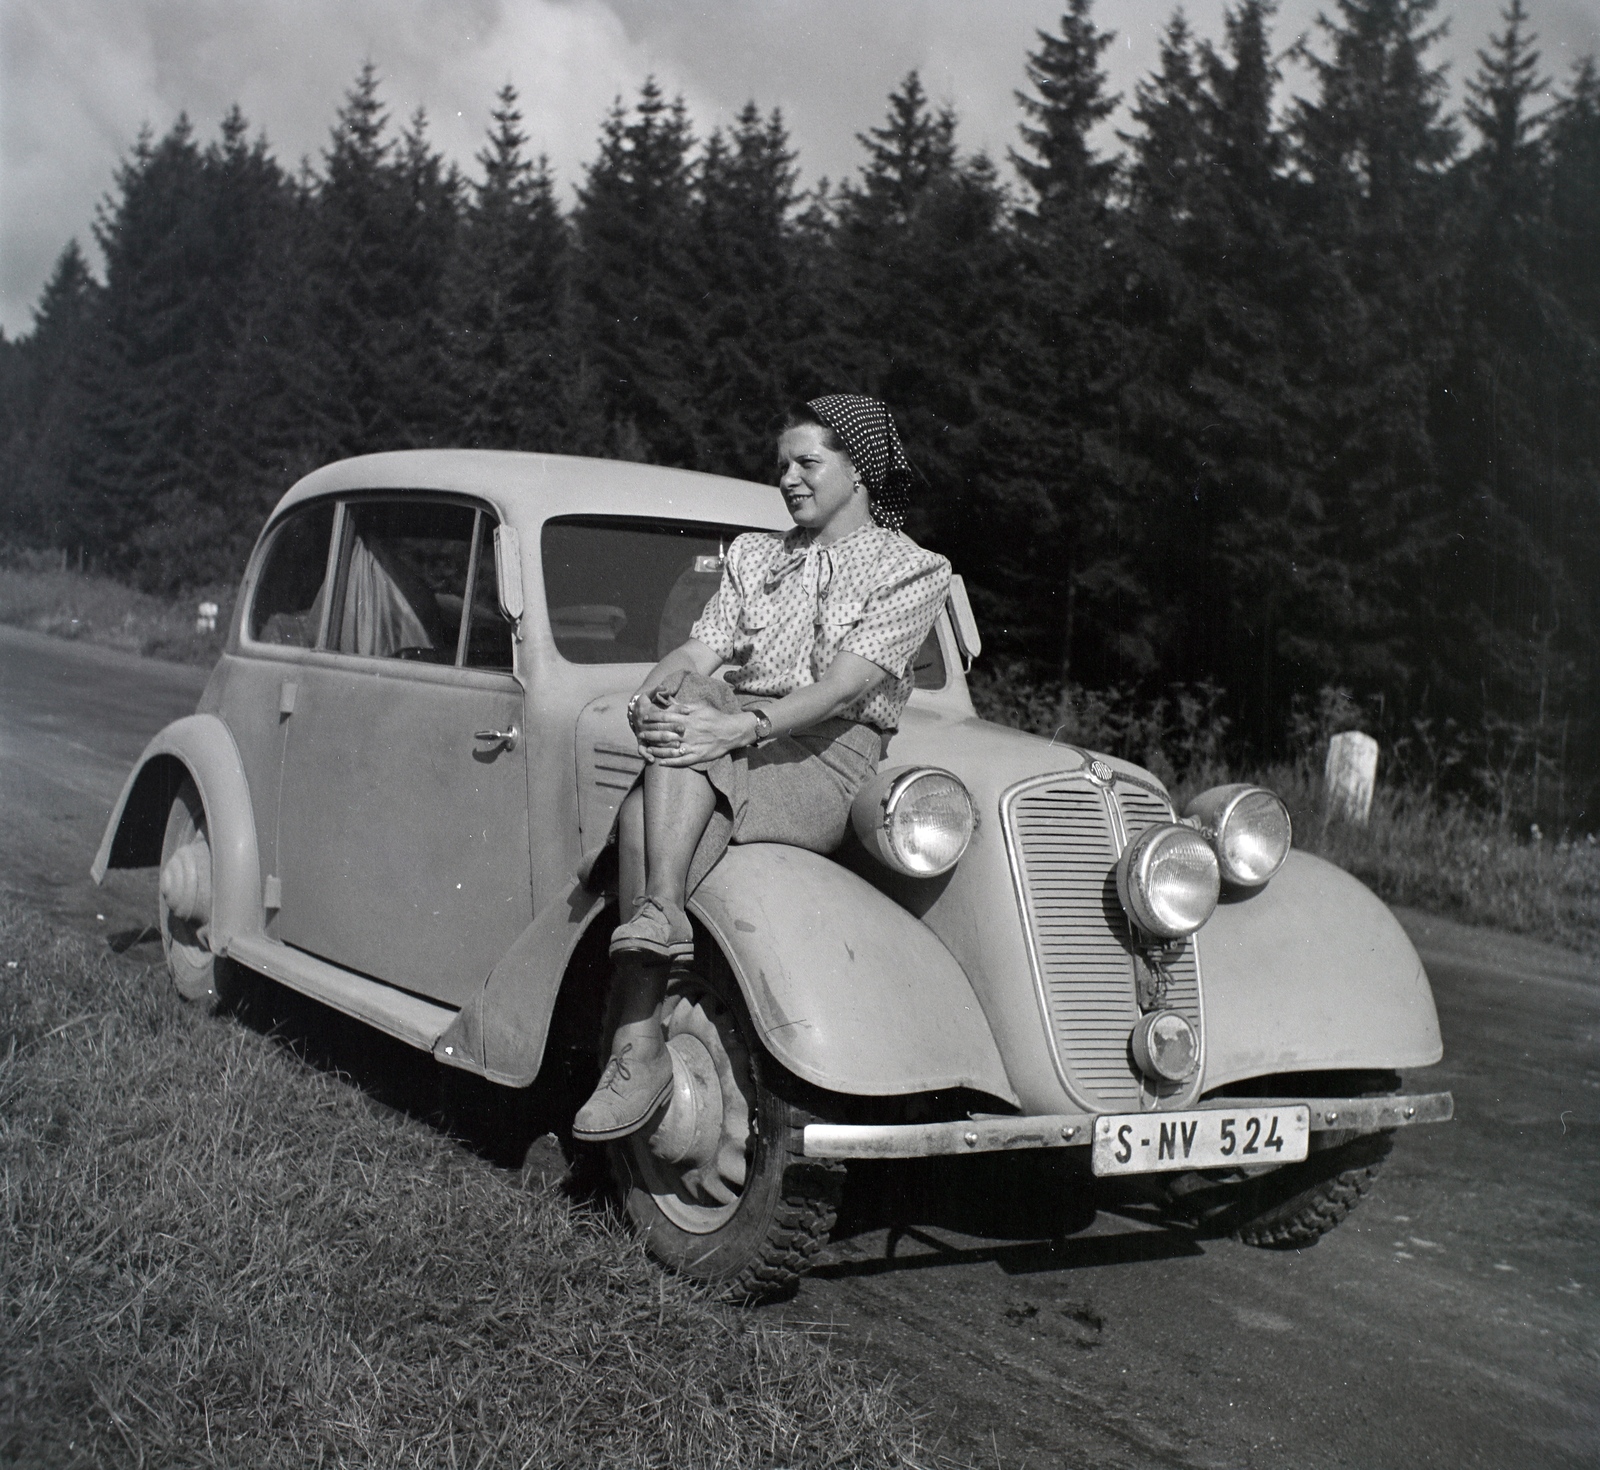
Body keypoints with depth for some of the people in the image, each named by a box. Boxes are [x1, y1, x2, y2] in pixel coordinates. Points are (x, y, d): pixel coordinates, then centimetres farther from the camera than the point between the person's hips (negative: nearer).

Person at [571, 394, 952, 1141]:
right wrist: (652, 694, -13)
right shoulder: (753, 553, 27)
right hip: (732, 738, 4)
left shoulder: (911, 570, 7)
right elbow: (701, 652, 12)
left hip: (828, 758, -4)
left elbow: (844, 687, -10)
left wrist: (738, 728, -25)